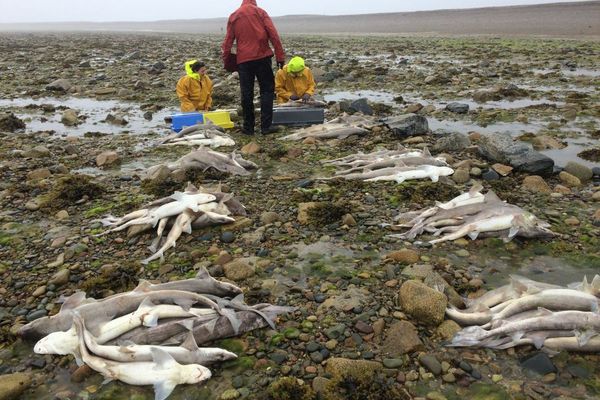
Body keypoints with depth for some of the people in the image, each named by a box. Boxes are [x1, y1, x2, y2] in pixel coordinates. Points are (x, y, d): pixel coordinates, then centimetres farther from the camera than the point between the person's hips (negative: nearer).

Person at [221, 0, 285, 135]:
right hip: (262, 57, -2)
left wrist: (226, 60, 17)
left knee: (246, 93, 7)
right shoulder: (260, 12, 6)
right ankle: (266, 126, -3)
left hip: (243, 60, 2)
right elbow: (273, 34, -3)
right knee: (267, 90, 4)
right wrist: (280, 56, -3)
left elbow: (228, 41, 10)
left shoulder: (233, 16, 12)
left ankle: (248, 127, 10)